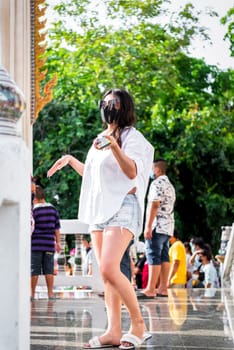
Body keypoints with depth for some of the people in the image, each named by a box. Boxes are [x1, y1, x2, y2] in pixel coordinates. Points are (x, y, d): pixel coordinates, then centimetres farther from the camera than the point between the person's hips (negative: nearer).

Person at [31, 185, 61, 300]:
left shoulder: (34, 210, -7)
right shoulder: (53, 209, 7)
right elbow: (57, 228, 9)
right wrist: (58, 242, 15)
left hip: (36, 244, -4)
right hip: (49, 244, 4)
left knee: (34, 270, 1)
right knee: (49, 269, 5)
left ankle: (32, 293, 4)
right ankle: (50, 293, 4)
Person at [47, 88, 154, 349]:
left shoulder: (131, 136, -2)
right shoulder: (101, 138, 21)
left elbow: (132, 172, -17)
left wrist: (115, 147, -29)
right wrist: (70, 160, 27)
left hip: (122, 207, -8)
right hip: (99, 210, 8)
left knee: (109, 269, -21)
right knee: (106, 274, 2)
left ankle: (138, 323, -8)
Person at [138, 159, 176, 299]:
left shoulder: (157, 183, -9)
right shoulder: (170, 185, 21)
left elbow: (154, 205, -17)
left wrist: (148, 226, -19)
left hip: (157, 226, -9)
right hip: (168, 227, 9)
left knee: (154, 257, -11)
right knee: (164, 257, 8)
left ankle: (150, 290, -15)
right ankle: (163, 288, 7)